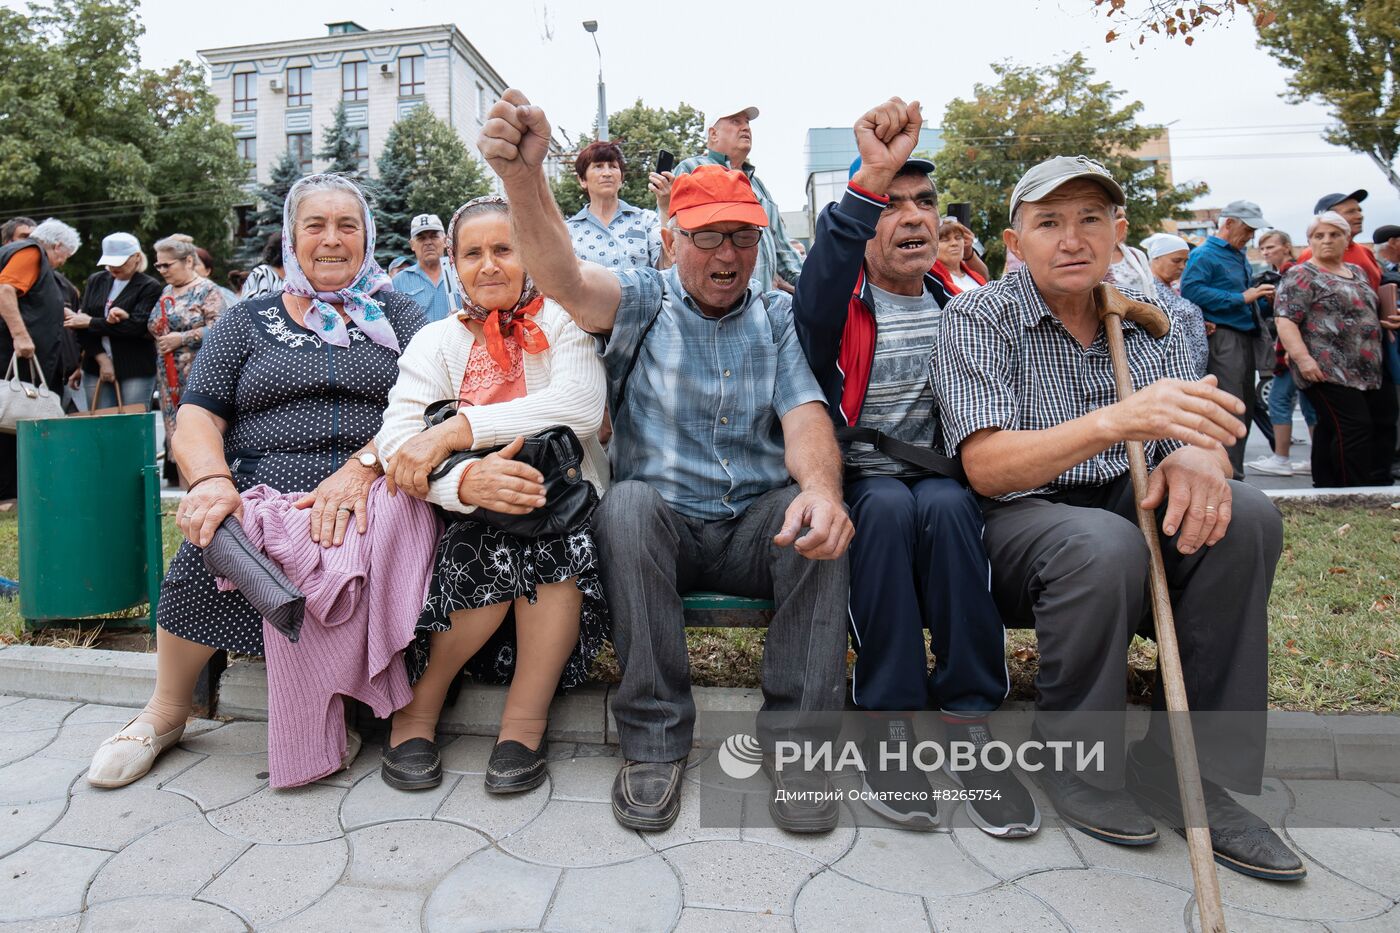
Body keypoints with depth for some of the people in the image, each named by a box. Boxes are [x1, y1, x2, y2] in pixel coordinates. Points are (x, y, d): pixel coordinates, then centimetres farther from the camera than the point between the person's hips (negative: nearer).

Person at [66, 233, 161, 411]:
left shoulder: (150, 287, 0)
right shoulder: (95, 281, 14)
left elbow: (138, 326, -13)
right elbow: (82, 324, 6)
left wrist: (91, 322, -10)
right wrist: (102, 359, -6)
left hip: (136, 371, -4)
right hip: (96, 369, 4)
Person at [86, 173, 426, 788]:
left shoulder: (399, 317, 15)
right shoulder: (248, 322, 19)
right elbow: (196, 420, 9)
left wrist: (362, 467, -20)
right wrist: (211, 479, -14)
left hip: (369, 500, -1)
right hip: (262, 493, 2)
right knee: (207, 543, -29)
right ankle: (165, 713, -5)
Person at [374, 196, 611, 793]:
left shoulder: (561, 322, 5)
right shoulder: (435, 342, 7)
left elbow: (583, 405, -17)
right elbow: (396, 440, -10)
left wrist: (455, 430, -23)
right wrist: (464, 481, -33)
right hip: (472, 519, 1)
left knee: (556, 541, -33)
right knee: (488, 552, -32)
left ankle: (524, 723, -18)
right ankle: (417, 707, -7)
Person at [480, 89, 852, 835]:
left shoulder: (780, 318, 10)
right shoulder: (642, 303, 4)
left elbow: (804, 414, -5)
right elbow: (562, 277, -18)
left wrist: (821, 485, -29)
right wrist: (523, 176, -38)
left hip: (756, 527, 2)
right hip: (659, 524, -1)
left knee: (821, 512, -28)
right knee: (628, 503, -33)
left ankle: (795, 736, -16)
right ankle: (654, 739, -21)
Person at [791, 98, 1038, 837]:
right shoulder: (840, 304, 1)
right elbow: (816, 296, -26)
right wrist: (869, 183, -37)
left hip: (942, 487, 2)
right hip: (856, 491, -2)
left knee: (945, 503, -31)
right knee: (891, 505, -34)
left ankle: (966, 719, -23)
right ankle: (888, 725, -25)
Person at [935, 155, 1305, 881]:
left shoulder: (1145, 320, 8)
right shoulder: (979, 319, -8)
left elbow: (1200, 424, 3)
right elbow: (985, 466, -20)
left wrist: (1197, 456, -24)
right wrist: (1118, 420, -35)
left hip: (1127, 514, 5)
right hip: (1019, 521, -5)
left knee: (1245, 516, -22)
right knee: (1103, 544, -35)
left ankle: (1185, 768, -11)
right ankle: (1074, 762, -10)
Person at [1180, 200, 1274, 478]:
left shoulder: (1239, 255, 21)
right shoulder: (1204, 254, -7)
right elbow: (1191, 291, -22)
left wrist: (1259, 295, 11)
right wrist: (1241, 298, -20)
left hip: (1246, 337, 9)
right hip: (1224, 338, -9)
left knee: (1244, 410, 12)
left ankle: (1234, 473, 20)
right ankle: (1230, 477, -8)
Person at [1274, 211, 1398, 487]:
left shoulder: (1357, 272, 21)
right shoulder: (1302, 276, -4)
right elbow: (1285, 320, -14)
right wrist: (1302, 358, -24)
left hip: (1368, 369, 8)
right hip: (1327, 370, -8)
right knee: (1354, 427, -13)